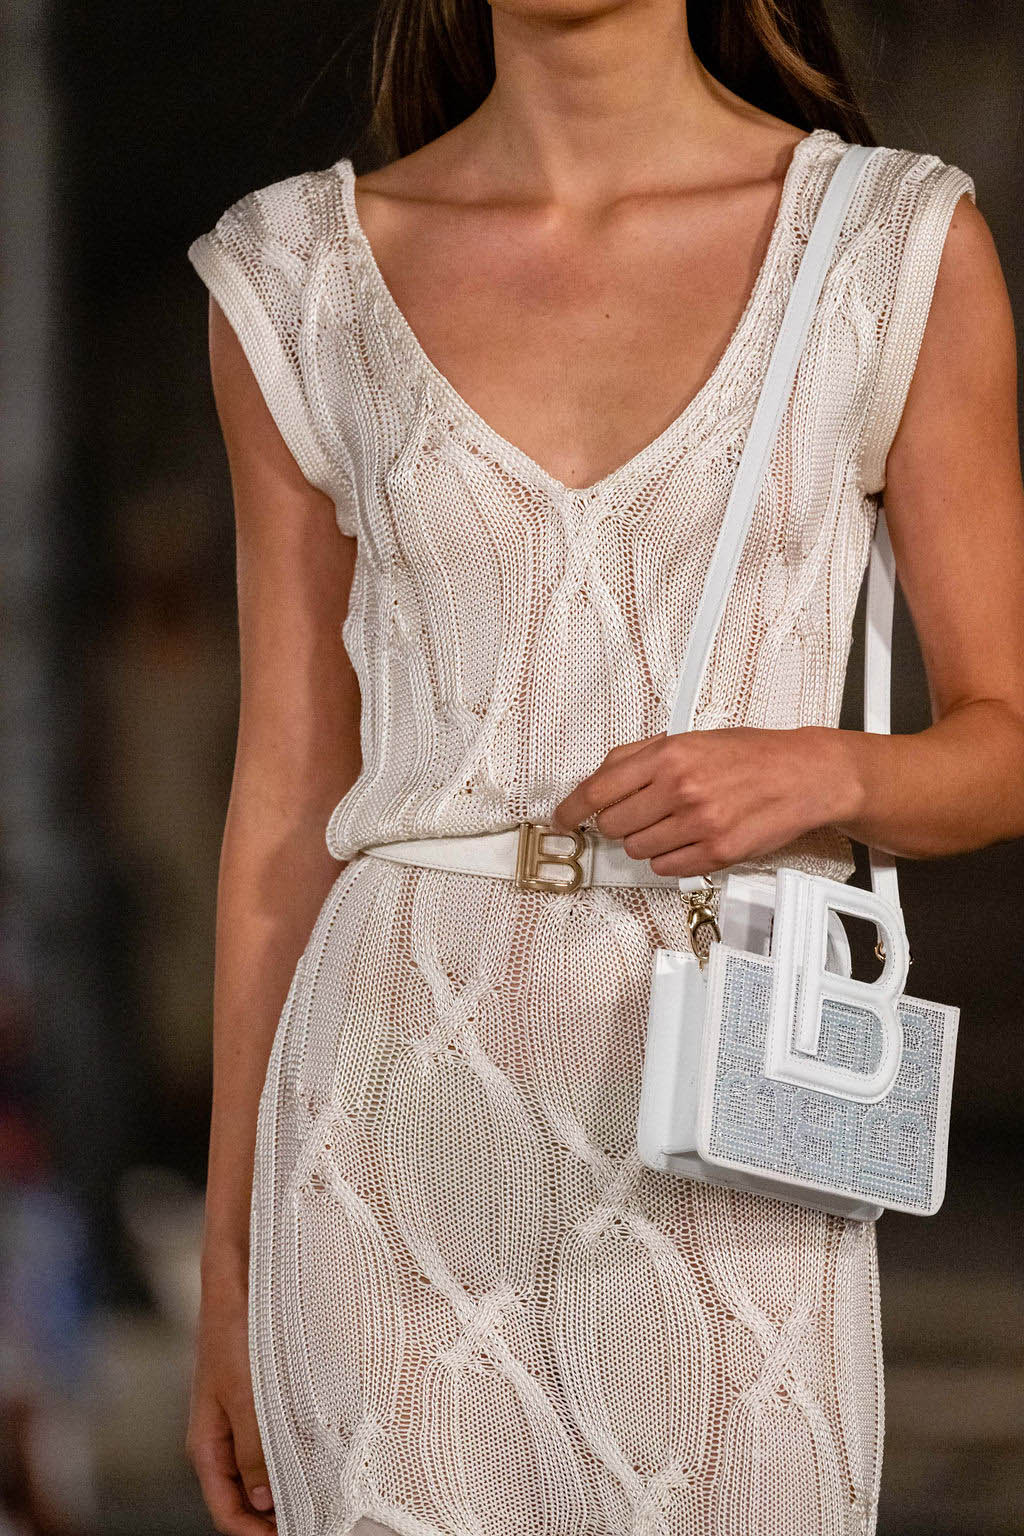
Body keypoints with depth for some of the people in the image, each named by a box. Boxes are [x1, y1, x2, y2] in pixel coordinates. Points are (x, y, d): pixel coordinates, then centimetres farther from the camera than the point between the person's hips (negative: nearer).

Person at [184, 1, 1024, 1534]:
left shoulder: (898, 247, 2)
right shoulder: (302, 275, 6)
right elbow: (289, 794, 9)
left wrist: (822, 772, -16)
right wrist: (230, 1267, 8)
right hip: (401, 1116, 1)